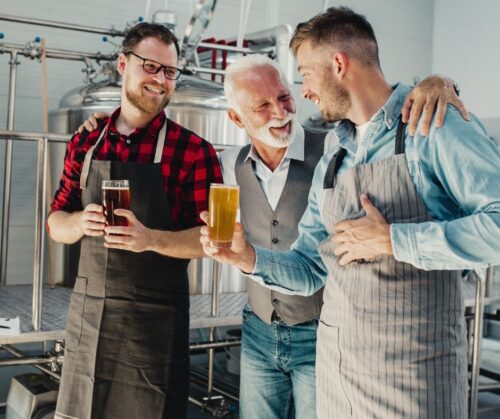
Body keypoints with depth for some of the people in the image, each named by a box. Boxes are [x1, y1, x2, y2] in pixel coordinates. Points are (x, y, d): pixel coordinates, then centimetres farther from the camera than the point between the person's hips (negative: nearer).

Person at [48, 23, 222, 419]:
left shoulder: (193, 150, -7)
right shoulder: (85, 142, 6)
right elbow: (56, 223, 11)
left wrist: (152, 239, -25)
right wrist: (80, 222, -11)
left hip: (155, 317, -4)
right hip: (86, 309, 4)